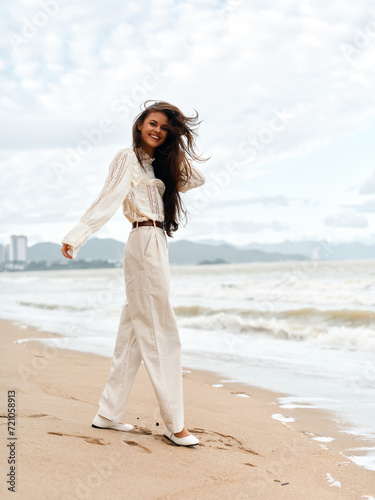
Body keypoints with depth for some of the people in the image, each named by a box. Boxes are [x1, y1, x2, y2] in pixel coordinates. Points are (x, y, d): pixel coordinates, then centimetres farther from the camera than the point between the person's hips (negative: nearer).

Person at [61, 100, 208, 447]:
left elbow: (196, 179, 20)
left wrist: (177, 148, 13)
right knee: (161, 334, -7)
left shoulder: (156, 165, 20)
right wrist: (76, 237, -25)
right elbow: (110, 198, -15)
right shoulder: (128, 158, -4)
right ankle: (174, 424, -1)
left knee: (135, 333, 9)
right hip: (145, 244, -9)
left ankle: (109, 413, 16)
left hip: (157, 247, 9)